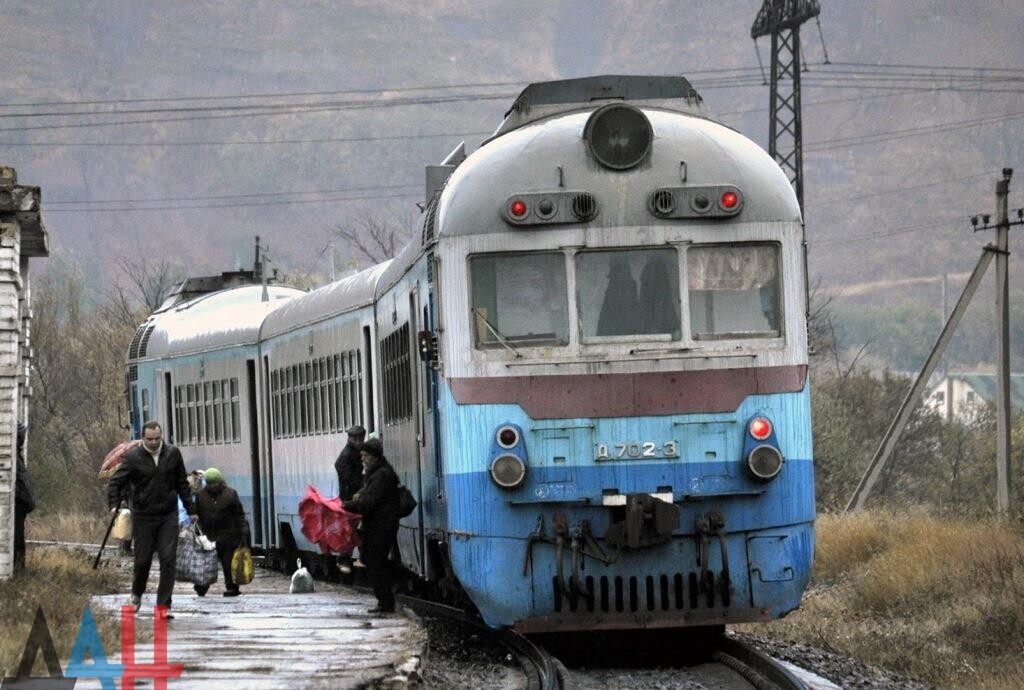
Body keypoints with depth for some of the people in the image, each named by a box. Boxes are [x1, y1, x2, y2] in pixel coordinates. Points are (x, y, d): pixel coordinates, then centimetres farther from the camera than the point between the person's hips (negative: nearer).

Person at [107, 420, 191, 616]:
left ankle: (164, 605, -4)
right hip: (143, 517, -1)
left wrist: (190, 509, 12)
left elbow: (182, 483, 11)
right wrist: (113, 504, -20)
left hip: (168, 515, 1)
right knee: (143, 559, 7)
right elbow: (116, 482, -5)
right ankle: (137, 593, 36)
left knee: (168, 559, -7)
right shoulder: (133, 457, -6)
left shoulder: (173, 454, 2)